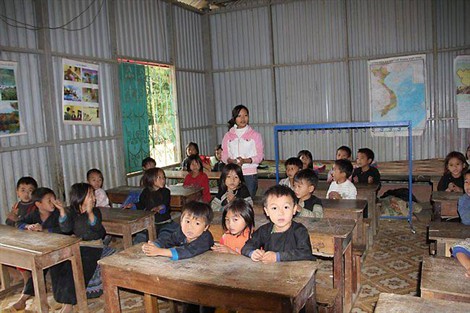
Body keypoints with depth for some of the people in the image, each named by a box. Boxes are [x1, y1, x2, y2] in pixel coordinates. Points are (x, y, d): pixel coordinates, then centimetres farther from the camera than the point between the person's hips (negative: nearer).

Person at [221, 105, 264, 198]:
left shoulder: (254, 135, 3)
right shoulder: (228, 136, 10)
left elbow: (260, 156, -1)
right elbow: (224, 156, 8)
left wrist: (245, 160, -16)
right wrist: (231, 161, -14)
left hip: (250, 174, -1)